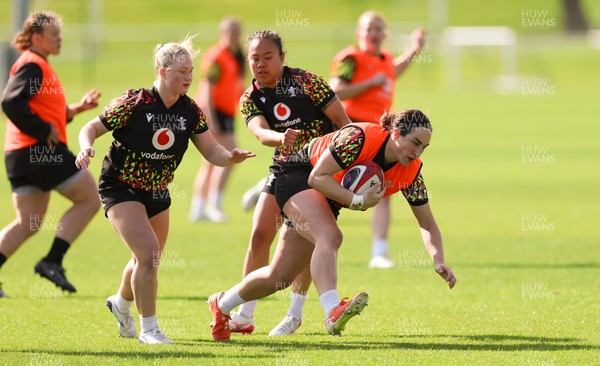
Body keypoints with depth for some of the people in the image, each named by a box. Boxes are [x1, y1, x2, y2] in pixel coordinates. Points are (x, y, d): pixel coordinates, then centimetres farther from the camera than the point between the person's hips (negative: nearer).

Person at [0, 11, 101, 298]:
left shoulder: (39, 66, 22)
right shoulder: (32, 65, -10)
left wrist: (76, 109, 18)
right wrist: (43, 131, -20)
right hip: (40, 152, -10)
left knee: (28, 224, 10)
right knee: (89, 199, -2)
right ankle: (52, 261, -8)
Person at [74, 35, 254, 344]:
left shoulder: (190, 111, -7)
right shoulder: (134, 103, -21)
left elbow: (212, 151, -6)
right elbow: (92, 128, -15)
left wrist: (231, 156, -28)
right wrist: (86, 147, -36)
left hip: (157, 192, 6)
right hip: (121, 188, -6)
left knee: (148, 259, 19)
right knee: (149, 253, -21)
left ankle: (121, 303, 52)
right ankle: (148, 329, -9)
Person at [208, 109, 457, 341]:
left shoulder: (411, 173, -13)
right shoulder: (360, 138, -31)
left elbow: (427, 224, -6)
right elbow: (317, 177, -29)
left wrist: (439, 261, -21)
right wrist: (357, 201, -38)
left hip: (328, 202, 7)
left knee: (279, 277, 8)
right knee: (330, 236, -36)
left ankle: (222, 304, 30)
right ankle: (333, 312, -55)